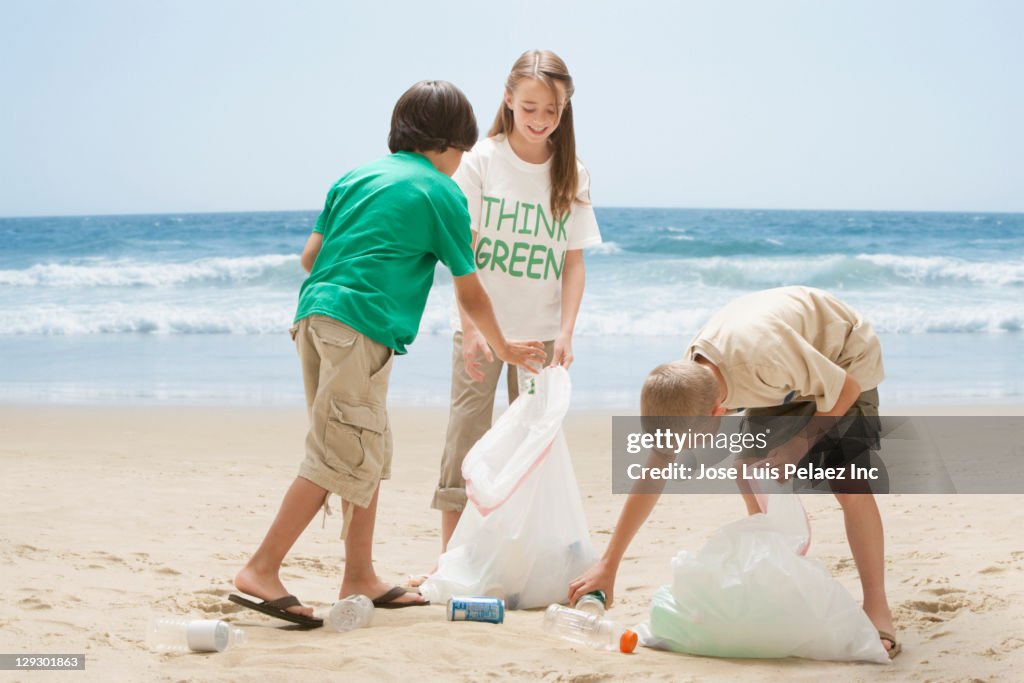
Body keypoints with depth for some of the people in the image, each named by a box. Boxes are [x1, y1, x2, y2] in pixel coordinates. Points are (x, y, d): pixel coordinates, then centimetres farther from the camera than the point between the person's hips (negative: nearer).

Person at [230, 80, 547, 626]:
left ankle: (360, 578, 18)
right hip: (361, 327, -8)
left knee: (370, 455, 15)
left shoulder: (355, 177, 22)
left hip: (313, 315, 8)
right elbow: (470, 295, 10)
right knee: (340, 458, -8)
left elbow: (309, 256, 18)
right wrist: (505, 350, 26)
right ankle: (262, 569, -13)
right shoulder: (441, 192, 5)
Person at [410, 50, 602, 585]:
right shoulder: (482, 161, -5)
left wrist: (565, 333, -9)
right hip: (481, 325, -2)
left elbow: (573, 262, 2)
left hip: (541, 331, 2)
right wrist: (470, 328, -16)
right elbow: (462, 253, -7)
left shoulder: (572, 175, 2)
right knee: (466, 437, -1)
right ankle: (449, 559, 5)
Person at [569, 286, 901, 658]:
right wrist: (608, 565, -15)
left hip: (844, 358, -6)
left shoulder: (764, 358, -44)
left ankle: (877, 609, -10)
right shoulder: (686, 381, -22)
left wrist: (790, 453, -23)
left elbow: (846, 389, -27)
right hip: (794, 376, 6)